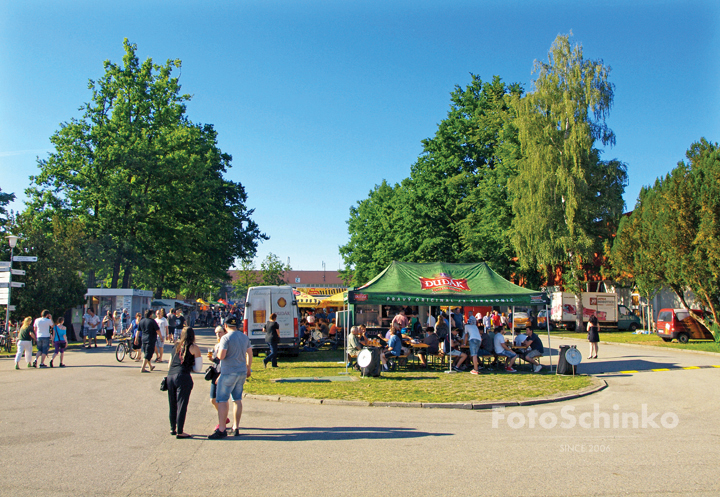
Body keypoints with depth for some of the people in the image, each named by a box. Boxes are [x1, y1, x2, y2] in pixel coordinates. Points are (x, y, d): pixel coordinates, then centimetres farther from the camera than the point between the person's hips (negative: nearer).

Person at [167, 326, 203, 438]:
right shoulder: (194, 348, -1)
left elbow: (170, 363, 18)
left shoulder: (176, 345, 14)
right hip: (183, 377, -6)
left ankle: (173, 429, 27)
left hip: (170, 376, 6)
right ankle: (179, 432, 2)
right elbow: (198, 368, 0)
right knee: (181, 405, 0)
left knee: (172, 404, 16)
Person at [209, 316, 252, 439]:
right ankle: (236, 428, 17)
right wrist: (248, 368, 25)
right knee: (238, 400, 13)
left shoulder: (226, 338, -13)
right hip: (242, 372, 7)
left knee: (222, 400, -2)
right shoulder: (244, 337, 9)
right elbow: (250, 353, 15)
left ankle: (221, 430, -4)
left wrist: (217, 351, 3)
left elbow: (221, 356, -19)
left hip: (228, 373, -7)